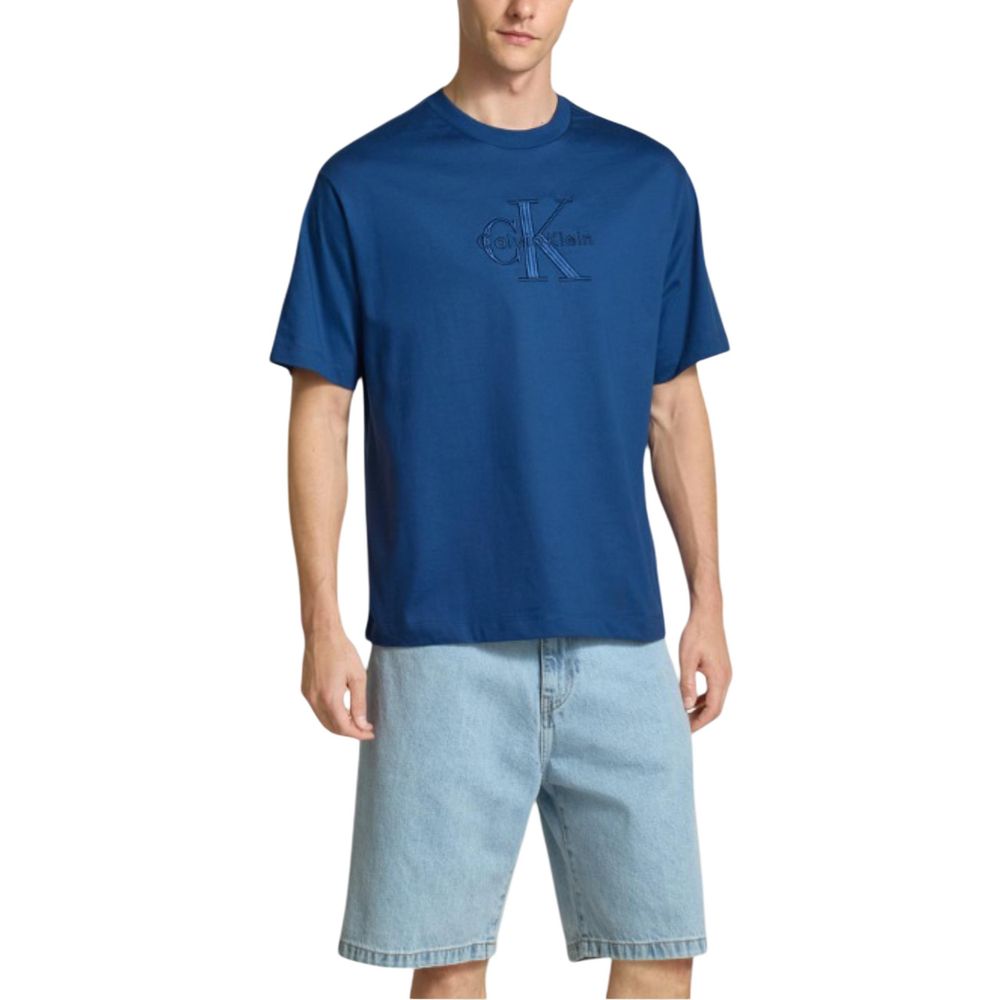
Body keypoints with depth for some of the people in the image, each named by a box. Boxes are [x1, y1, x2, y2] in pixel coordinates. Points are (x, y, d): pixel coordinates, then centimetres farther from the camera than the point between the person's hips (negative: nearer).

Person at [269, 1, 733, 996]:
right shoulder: (363, 184, 1)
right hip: (441, 643, -2)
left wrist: (708, 603, 7)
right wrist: (322, 626, -5)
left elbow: (674, 407, 12)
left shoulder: (648, 181, 8)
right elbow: (320, 412, 1)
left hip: (619, 639, 3)